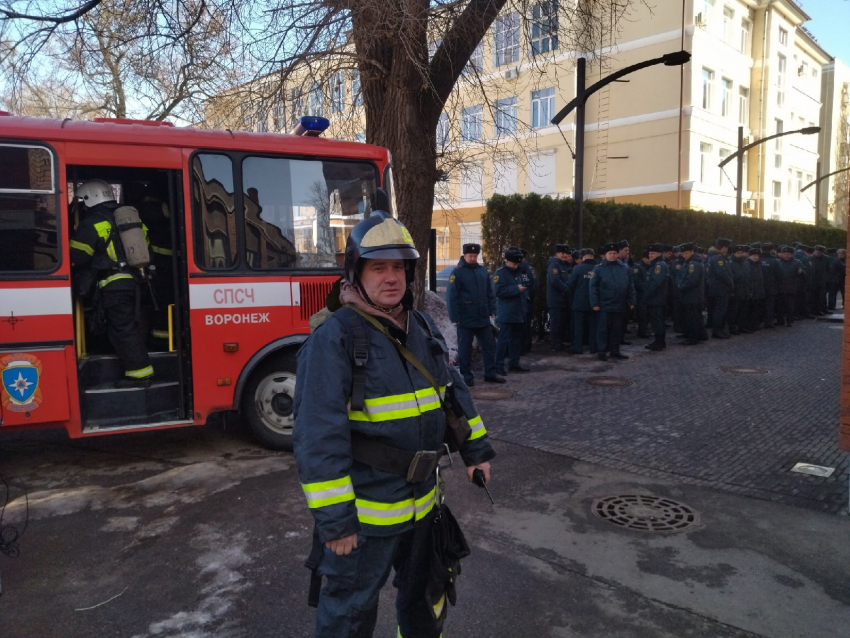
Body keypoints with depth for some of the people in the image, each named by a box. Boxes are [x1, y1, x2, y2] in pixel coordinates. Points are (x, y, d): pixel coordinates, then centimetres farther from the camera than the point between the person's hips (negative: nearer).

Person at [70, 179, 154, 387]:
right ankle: (141, 369, 19)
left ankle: (139, 374, -4)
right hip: (139, 282, 7)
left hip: (116, 286, -7)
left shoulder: (92, 223, -5)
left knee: (123, 331, -3)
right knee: (138, 328, 13)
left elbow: (75, 258, -1)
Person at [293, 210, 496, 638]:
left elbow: (453, 391, 14)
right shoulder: (333, 338, -21)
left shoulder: (423, 328, 3)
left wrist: (475, 449, 13)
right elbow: (318, 436, -23)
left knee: (424, 596, 27)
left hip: (423, 502, 7)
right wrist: (333, 519, -23)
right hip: (364, 511, -7)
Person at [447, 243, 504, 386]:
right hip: (465, 319, -5)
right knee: (465, 348, 4)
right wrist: (455, 317, -14)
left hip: (483, 318, 6)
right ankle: (467, 376, 14)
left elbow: (490, 293, 15)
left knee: (489, 345, 10)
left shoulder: (483, 271, 9)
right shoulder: (458, 272, -8)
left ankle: (490, 373, 20)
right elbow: (451, 297, -11)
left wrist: (492, 310, 8)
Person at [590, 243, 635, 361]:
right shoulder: (599, 269, -3)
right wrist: (595, 303, -10)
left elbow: (630, 286, 9)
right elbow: (593, 287, -5)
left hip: (621, 306, 3)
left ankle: (615, 350, 21)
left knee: (617, 329, 11)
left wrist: (632, 301, 4)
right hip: (604, 306, -3)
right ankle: (602, 351, 9)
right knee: (603, 329, 1)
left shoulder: (624, 268, 6)